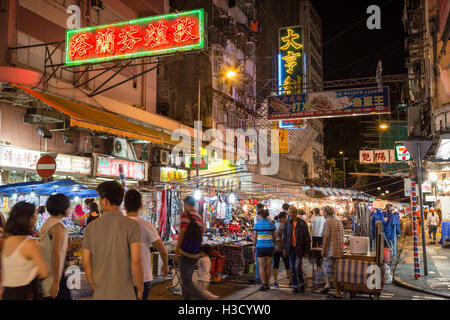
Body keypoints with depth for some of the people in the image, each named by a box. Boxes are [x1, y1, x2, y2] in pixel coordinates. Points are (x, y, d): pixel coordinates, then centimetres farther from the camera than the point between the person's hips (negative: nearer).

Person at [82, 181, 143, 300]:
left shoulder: (90, 227, 0)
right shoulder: (132, 225, -12)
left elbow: (86, 263, 4)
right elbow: (136, 261, -18)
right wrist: (140, 290, -4)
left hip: (101, 294, 4)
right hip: (124, 294, -3)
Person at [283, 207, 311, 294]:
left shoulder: (302, 223, -9)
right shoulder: (288, 223, 5)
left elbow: (307, 238, -6)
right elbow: (286, 236, 12)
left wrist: (307, 251, -8)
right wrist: (285, 248, 8)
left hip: (299, 248, -5)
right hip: (291, 248, 5)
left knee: (297, 267, -13)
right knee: (292, 269, 7)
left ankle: (301, 284, 9)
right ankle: (295, 286, 18)